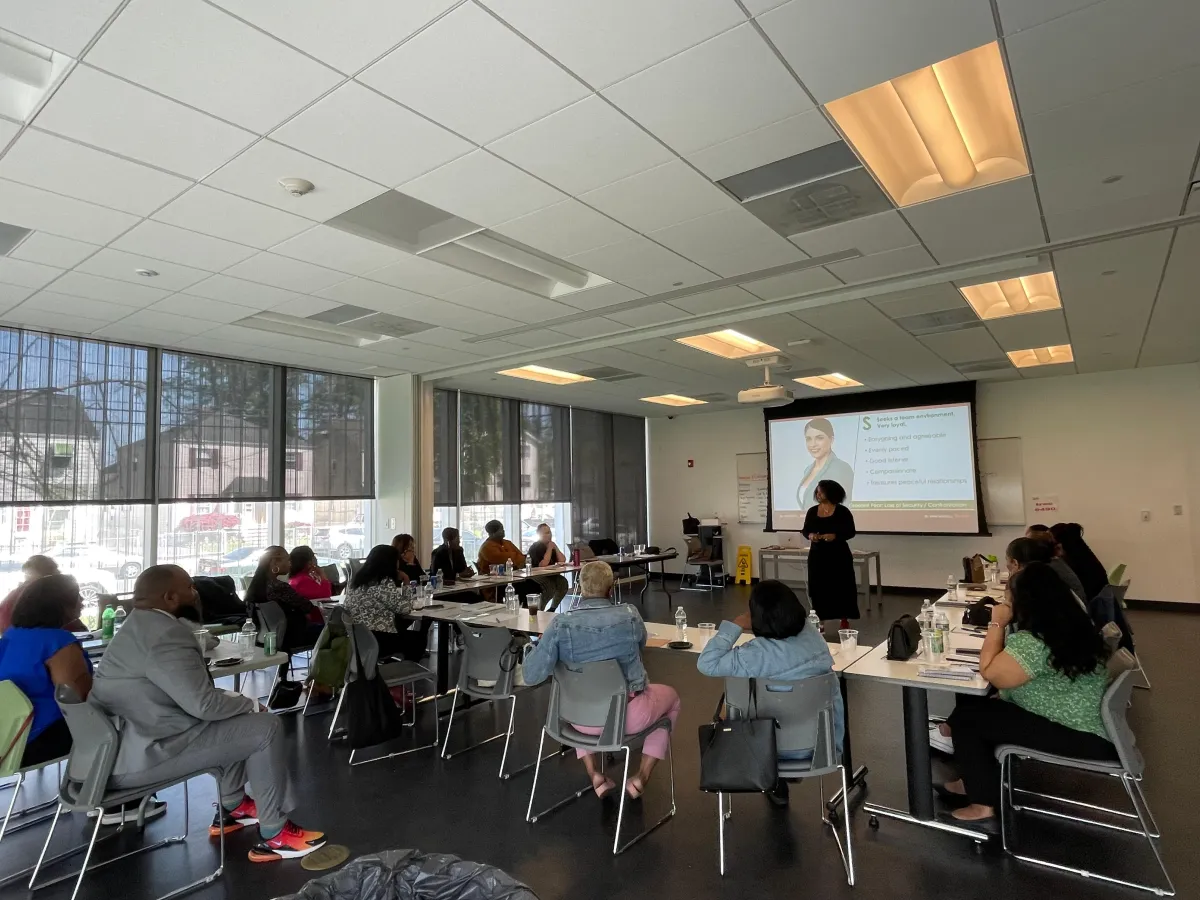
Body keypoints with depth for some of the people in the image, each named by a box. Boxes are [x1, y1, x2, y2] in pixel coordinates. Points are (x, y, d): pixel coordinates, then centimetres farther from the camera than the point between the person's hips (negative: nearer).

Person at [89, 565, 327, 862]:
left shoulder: (141, 625, 12)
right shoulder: (166, 635, -23)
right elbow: (204, 705, -26)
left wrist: (239, 703, 5)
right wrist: (251, 705, -8)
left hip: (125, 739, 11)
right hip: (141, 755, -11)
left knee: (240, 721, 21)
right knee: (266, 729, -10)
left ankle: (231, 809, 29)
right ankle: (274, 835, 0)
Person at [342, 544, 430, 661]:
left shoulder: (359, 578, 10)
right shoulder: (384, 583, -16)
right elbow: (404, 608, -11)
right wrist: (406, 583, -1)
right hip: (375, 641, -9)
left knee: (405, 633, 27)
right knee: (417, 638, 13)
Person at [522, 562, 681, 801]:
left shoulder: (560, 624, -16)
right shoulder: (630, 615, -13)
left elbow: (532, 675, -17)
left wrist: (537, 648, 4)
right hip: (629, 714, -1)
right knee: (671, 696, 30)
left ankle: (595, 775, 25)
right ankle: (640, 779, 24)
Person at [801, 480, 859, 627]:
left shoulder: (842, 511, -5)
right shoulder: (812, 511, 4)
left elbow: (850, 532, -5)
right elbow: (805, 530, 10)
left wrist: (835, 536, -21)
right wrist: (810, 535, -12)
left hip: (838, 555, -3)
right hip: (817, 555, 3)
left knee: (841, 588, 1)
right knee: (818, 588, 3)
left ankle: (844, 621, 15)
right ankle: (819, 621, 13)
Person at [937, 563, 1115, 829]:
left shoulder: (1034, 642, -27)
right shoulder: (1076, 626, 5)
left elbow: (989, 671, -17)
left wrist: (997, 624, -12)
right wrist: (1004, 626, 7)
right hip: (1091, 732, 10)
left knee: (965, 715, -6)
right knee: (981, 706, 14)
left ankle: (983, 806, 3)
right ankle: (979, 782, 26)